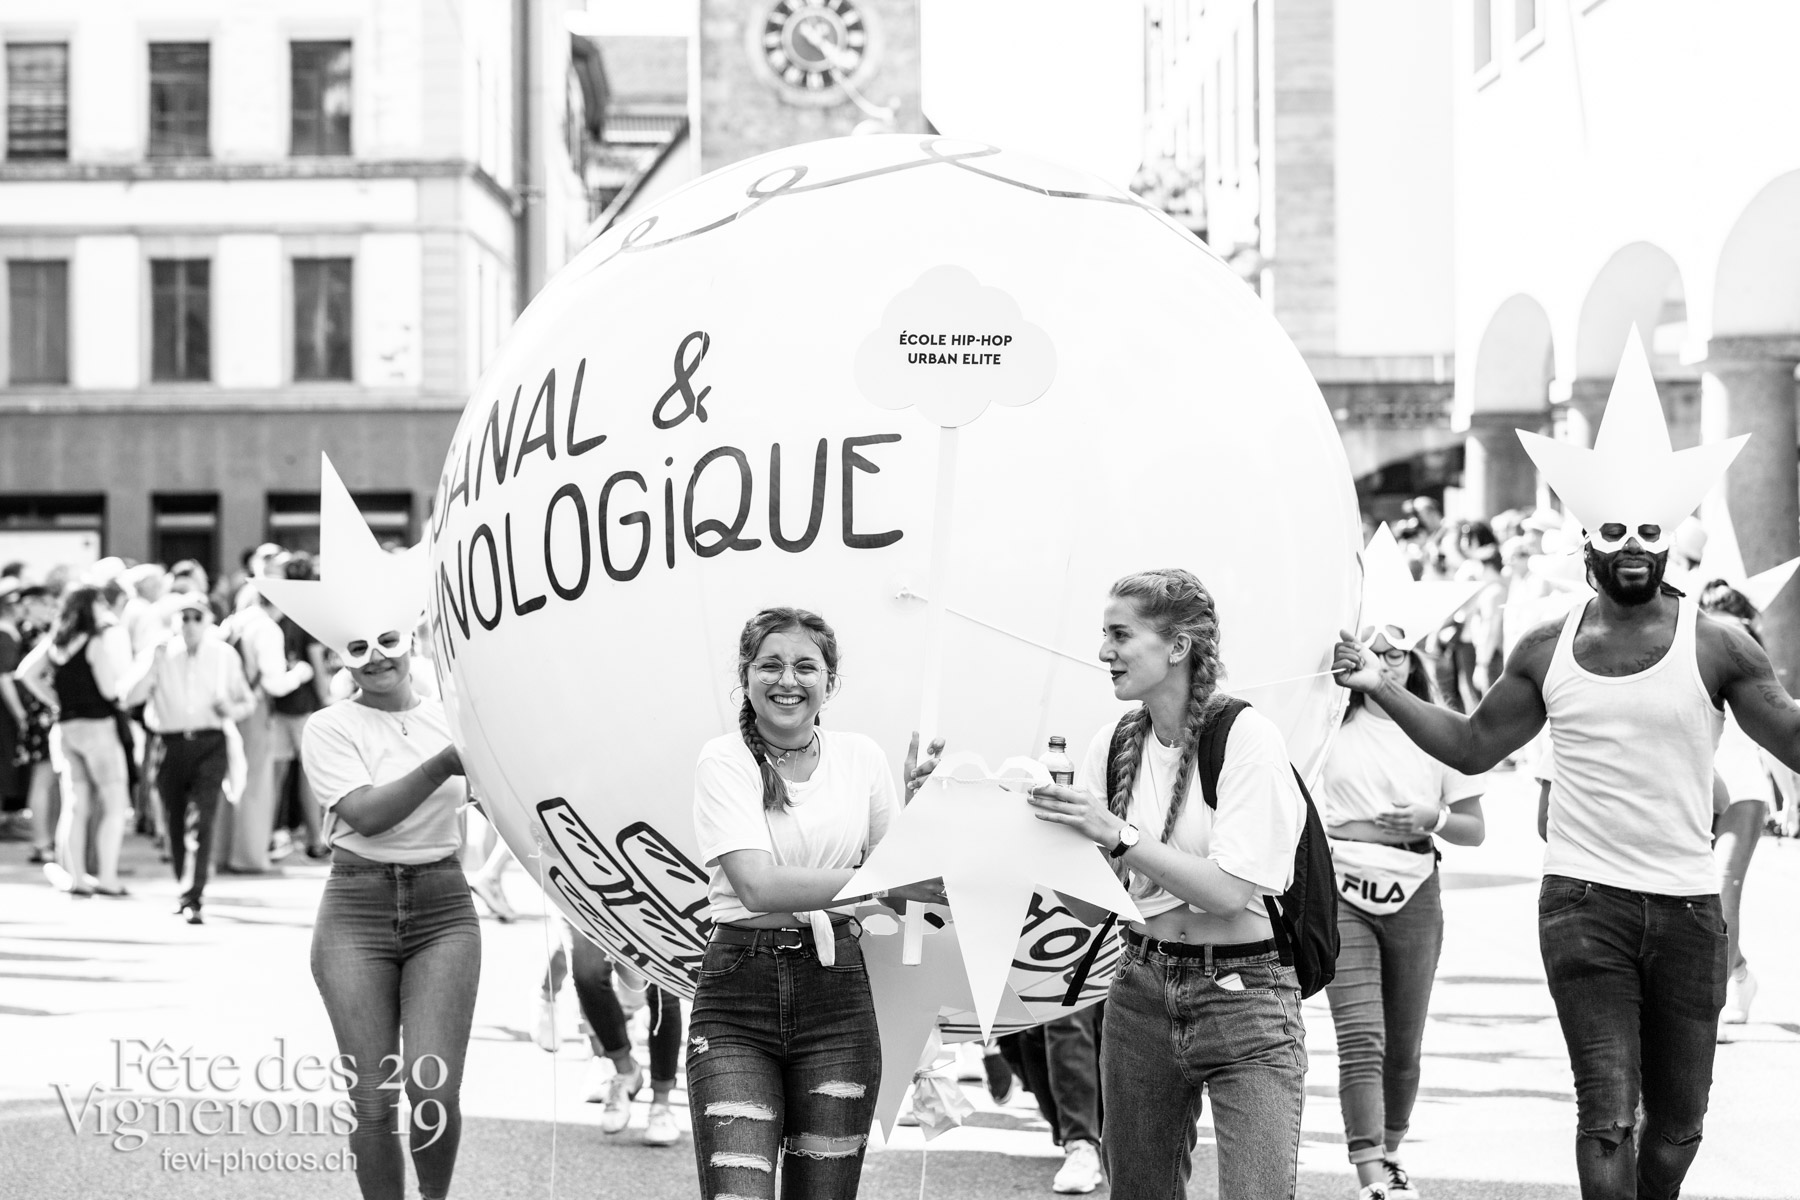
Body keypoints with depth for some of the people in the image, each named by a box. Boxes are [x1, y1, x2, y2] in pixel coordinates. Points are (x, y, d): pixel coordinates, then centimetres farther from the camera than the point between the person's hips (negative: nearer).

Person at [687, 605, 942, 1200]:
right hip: (739, 996, -3)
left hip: (836, 999, 3)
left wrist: (911, 804, -3)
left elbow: (892, 867, 13)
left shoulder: (860, 756, 9)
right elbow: (758, 884, -17)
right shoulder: (724, 761, -4)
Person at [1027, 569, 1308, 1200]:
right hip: (1141, 989, 6)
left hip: (1242, 995, -5)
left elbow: (1228, 891, -18)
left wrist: (1115, 833, -21)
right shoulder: (1112, 747, 5)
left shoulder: (1245, 735, -11)